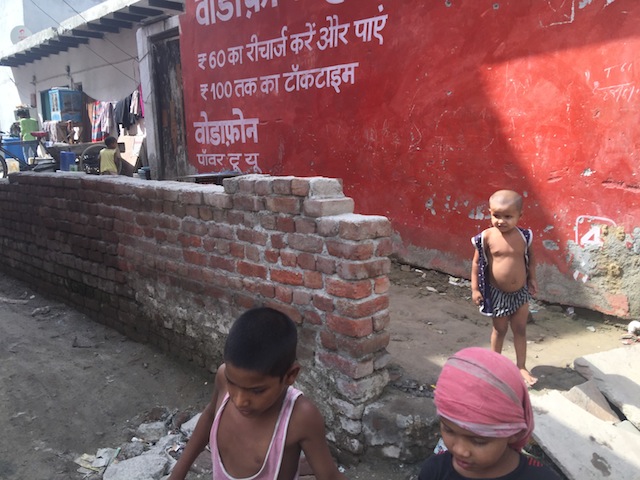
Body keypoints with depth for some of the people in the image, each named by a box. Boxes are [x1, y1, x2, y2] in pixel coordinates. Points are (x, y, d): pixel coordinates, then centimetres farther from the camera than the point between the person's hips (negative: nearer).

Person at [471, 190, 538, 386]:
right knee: (499, 330, 14)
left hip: (521, 292, 2)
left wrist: (532, 278, 8)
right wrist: (475, 288, -9)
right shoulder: (487, 237, -17)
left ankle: (521, 366, 28)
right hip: (498, 294, -2)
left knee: (520, 330, 13)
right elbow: (477, 262, -9)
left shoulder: (524, 236, -9)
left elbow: (530, 257, 9)